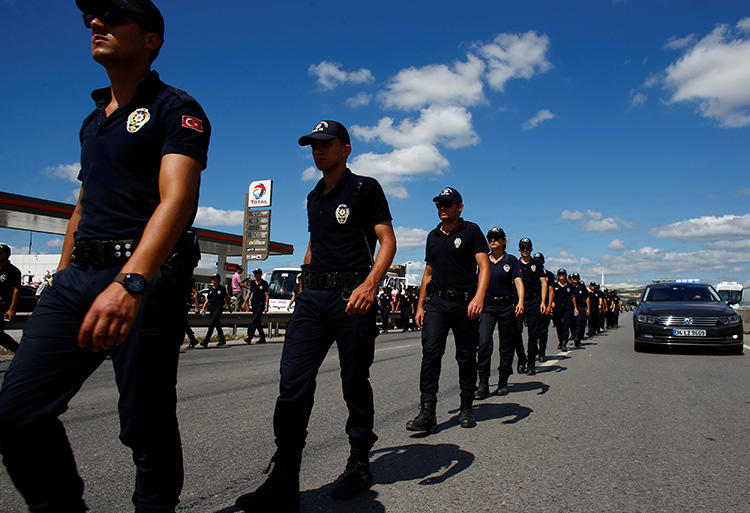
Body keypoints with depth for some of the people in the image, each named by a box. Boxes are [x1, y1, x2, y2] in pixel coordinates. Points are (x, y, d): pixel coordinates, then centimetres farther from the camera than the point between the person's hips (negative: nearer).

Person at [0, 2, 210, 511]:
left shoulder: (175, 109, -2)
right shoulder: (92, 120, 24)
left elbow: (177, 200, -18)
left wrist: (129, 282, -32)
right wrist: (61, 277, 21)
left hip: (146, 278, -7)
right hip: (79, 276, 7)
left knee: (146, 426, 0)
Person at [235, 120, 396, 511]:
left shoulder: (365, 188, 2)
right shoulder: (314, 198, 21)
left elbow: (387, 241, -6)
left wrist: (370, 284, -22)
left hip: (351, 296, -5)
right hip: (311, 298, 6)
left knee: (355, 386, 5)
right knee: (293, 384, -3)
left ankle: (359, 468, 23)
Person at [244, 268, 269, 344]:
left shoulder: (264, 283, -2)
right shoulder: (252, 283, 13)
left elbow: (266, 296, -3)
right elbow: (249, 293, 17)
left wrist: (266, 307, -9)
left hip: (260, 304, -6)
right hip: (253, 304, 6)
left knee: (254, 321, -16)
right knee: (258, 322, 9)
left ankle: (249, 338, -20)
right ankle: (262, 338, 18)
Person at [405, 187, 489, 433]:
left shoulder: (471, 231, 1)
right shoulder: (433, 236, 16)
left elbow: (484, 265, -9)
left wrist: (479, 297, -25)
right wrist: (420, 306, 16)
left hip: (465, 303, -3)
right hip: (437, 302, 4)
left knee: (466, 357, 6)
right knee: (430, 353, -9)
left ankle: (467, 408, 23)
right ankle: (427, 414, -9)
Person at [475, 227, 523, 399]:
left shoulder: (511, 260, 4)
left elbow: (518, 282, -6)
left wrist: (520, 302, -22)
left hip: (507, 307, -1)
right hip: (487, 307, 1)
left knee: (506, 347, 6)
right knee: (484, 343, -14)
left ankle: (503, 382, 20)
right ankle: (483, 384, -9)